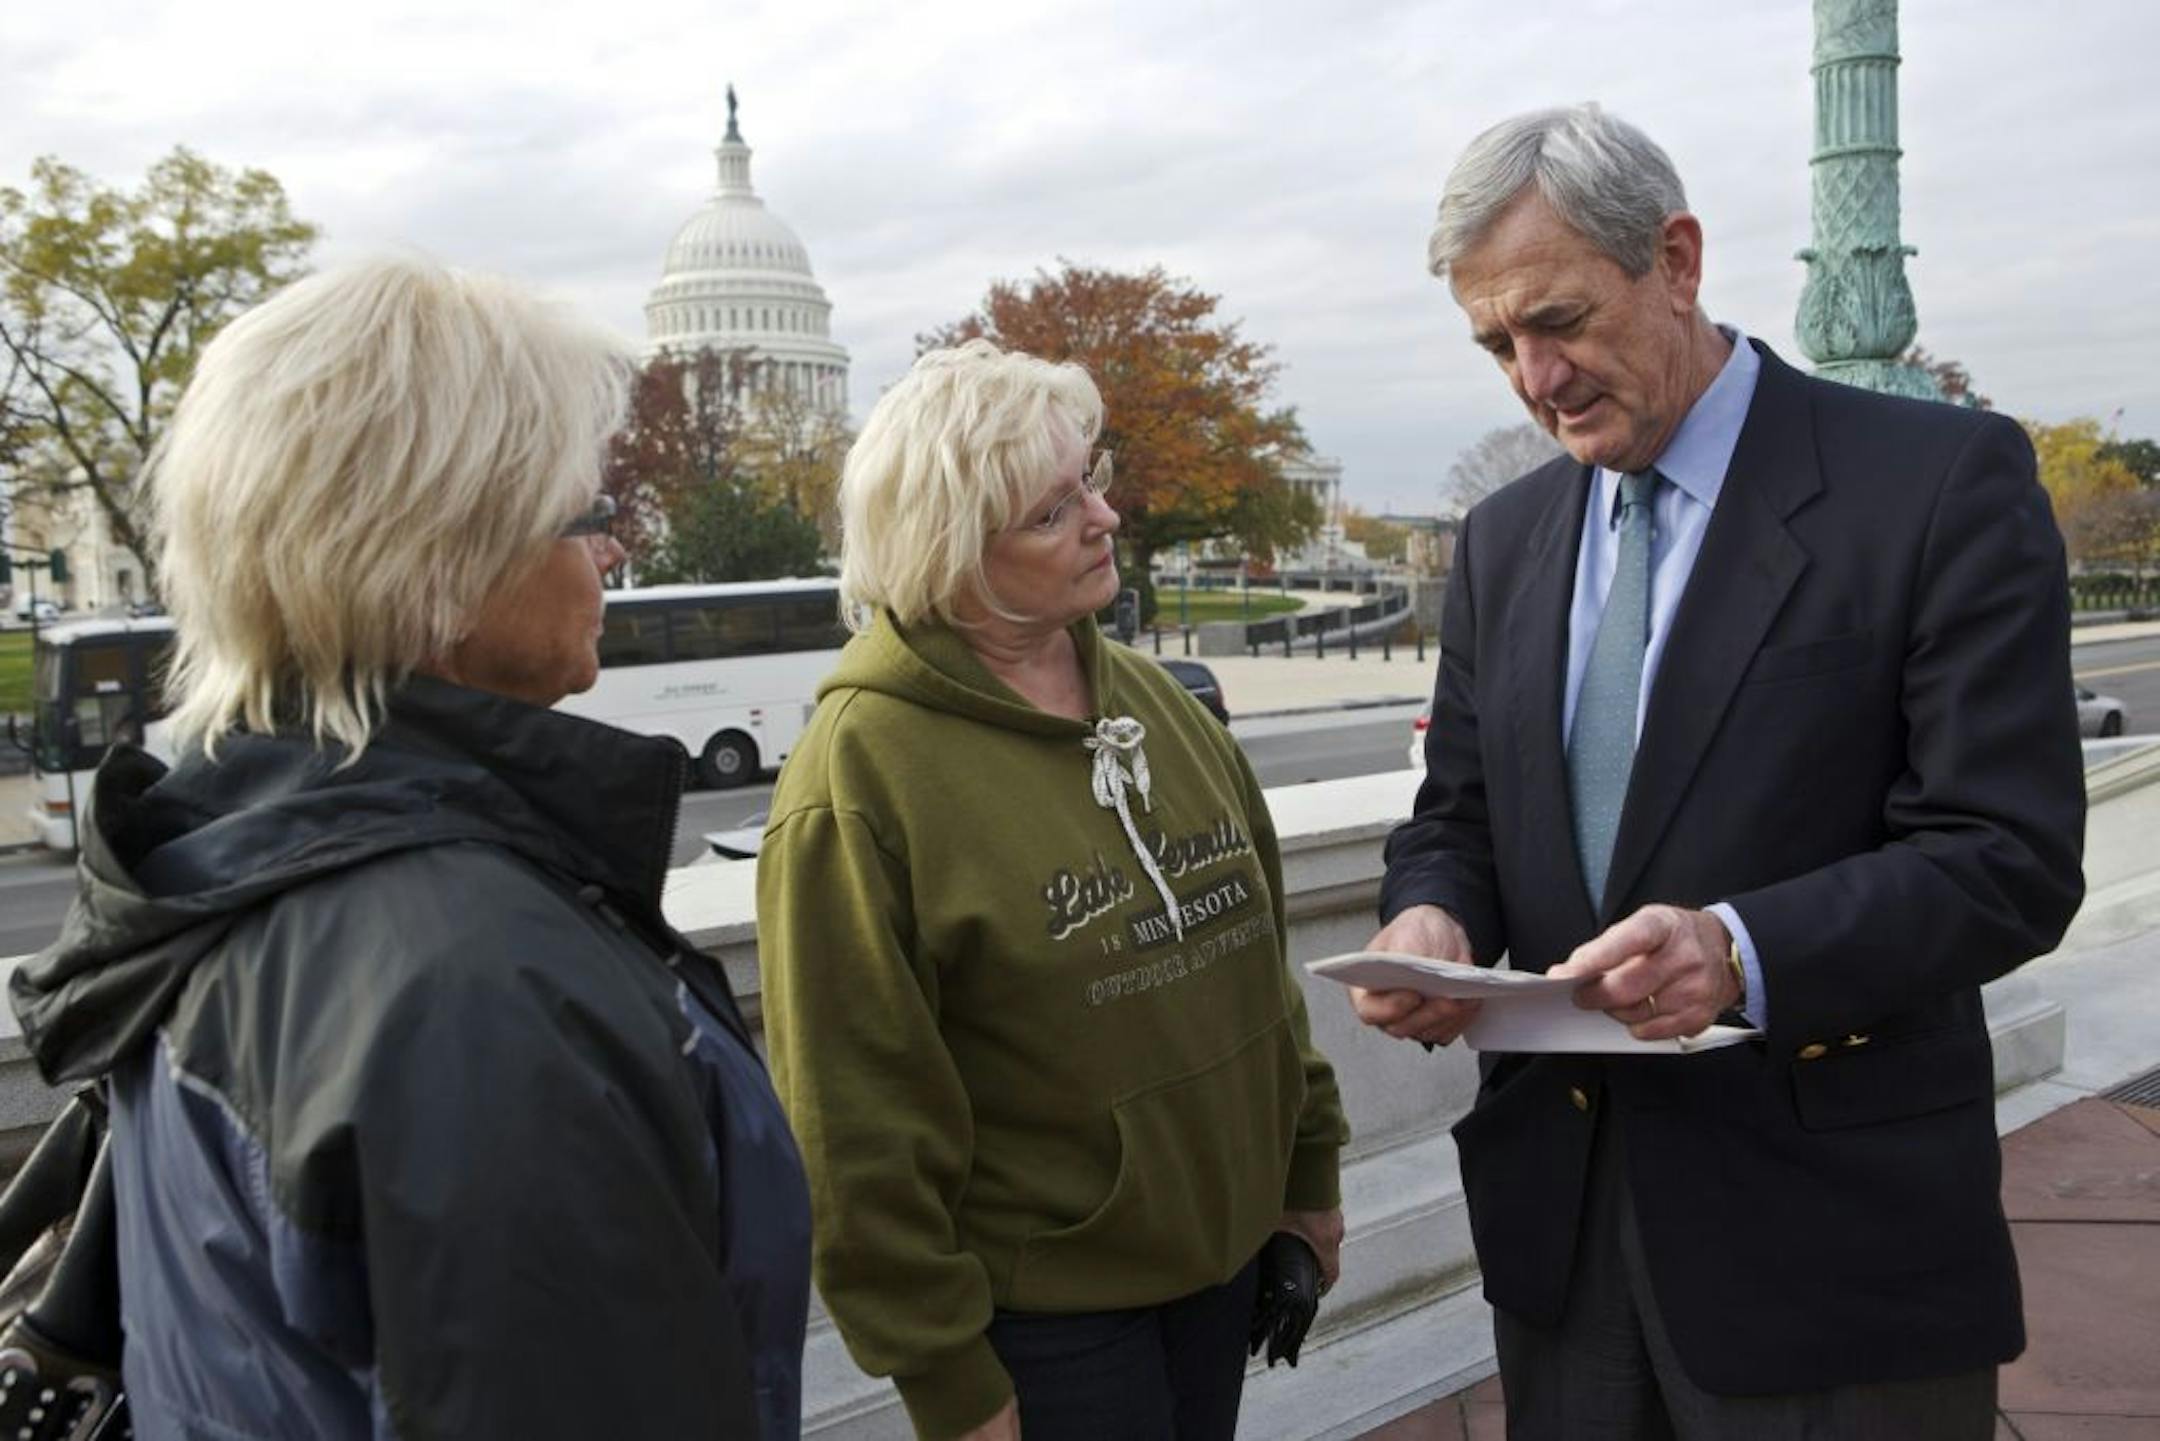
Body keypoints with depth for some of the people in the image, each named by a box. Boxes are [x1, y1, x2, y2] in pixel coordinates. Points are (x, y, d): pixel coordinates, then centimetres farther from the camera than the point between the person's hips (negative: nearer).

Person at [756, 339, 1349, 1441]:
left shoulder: (1150, 698, 3)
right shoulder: (861, 771, -18)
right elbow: (861, 1123, -15)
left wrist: (1307, 1170, 13)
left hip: (1220, 1253, 6)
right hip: (1040, 1308, -6)